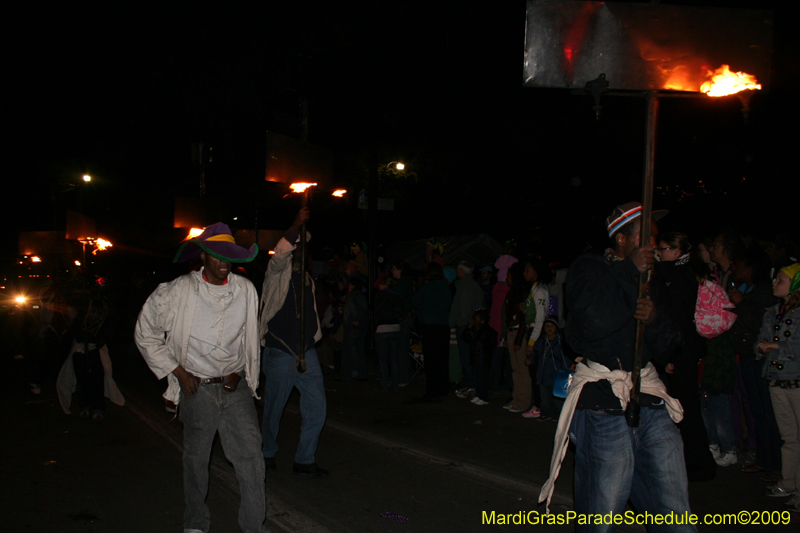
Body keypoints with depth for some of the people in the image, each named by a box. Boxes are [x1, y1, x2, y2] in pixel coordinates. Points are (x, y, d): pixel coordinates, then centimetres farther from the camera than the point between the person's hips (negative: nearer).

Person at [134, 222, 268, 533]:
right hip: (197, 387, -2)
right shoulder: (177, 292, -7)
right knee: (196, 458, 9)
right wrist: (178, 372, -2)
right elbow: (145, 333, 3)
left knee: (250, 454, -4)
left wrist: (239, 372, 2)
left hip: (236, 387, 2)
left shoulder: (246, 290, 1)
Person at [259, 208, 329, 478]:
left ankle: (304, 460, 15)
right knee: (274, 409, 7)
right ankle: (267, 453, 30)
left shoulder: (306, 275, 16)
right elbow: (279, 254, -29)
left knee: (317, 407, 1)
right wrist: (296, 225, -36)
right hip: (279, 353, -6)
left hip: (306, 352, 6)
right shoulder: (279, 269, -4)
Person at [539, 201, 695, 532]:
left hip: (652, 403, 5)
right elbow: (596, 320, -16)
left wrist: (655, 320, -3)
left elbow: (663, 346, 19)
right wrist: (629, 271, -8)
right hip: (605, 405, -5)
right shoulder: (588, 269, 4)